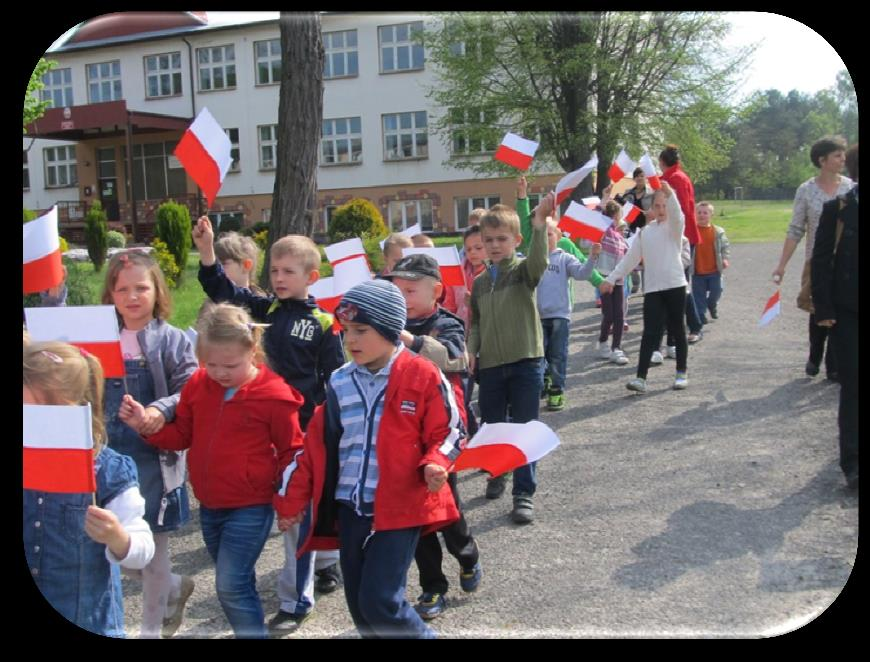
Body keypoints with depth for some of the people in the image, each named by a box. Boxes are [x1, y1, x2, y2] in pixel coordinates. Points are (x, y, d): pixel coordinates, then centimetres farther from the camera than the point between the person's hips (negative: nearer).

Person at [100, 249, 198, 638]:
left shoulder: (171, 339, -8)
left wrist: (162, 409, -29)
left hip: (155, 456, -4)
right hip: (111, 454, 4)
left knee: (152, 546, 8)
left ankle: (151, 629, 28)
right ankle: (174, 588, 37)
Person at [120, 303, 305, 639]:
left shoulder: (274, 394, -15)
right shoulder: (198, 384, -1)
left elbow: (291, 451, -6)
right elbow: (181, 435, 10)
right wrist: (145, 424, -6)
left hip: (250, 509, -6)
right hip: (209, 506, 6)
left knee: (231, 586, -8)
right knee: (237, 584, 18)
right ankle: (249, 630, 34)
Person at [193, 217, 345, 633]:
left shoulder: (323, 323, -7)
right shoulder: (264, 310, 6)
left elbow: (335, 379, -5)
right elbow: (223, 291, 1)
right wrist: (206, 251, -13)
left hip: (306, 428, -5)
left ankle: (295, 600, 9)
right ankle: (326, 562, 41)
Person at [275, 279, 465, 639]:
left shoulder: (423, 376, -9)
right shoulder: (340, 382, 6)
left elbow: (448, 431, -3)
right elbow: (317, 444, 10)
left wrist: (434, 465, -23)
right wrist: (292, 500, 10)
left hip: (399, 507, -5)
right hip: (351, 507, 6)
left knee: (380, 602, -10)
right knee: (358, 604, 12)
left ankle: (423, 633, 18)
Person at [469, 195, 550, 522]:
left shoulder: (524, 271, -4)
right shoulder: (479, 282, 10)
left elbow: (539, 261, -27)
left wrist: (540, 225, -43)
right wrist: (472, 349, 0)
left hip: (525, 362, -4)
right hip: (490, 364, 5)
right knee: (492, 426, 16)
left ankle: (524, 493, 8)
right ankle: (497, 473, 40)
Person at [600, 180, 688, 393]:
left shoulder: (674, 226, 1)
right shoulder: (645, 231, 12)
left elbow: (676, 213, -24)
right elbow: (630, 258, 14)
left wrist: (669, 193, -41)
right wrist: (611, 278, 10)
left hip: (675, 285, -3)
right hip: (652, 288, 3)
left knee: (677, 330, 8)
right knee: (649, 333, -3)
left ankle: (681, 374, 20)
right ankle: (640, 378, -8)